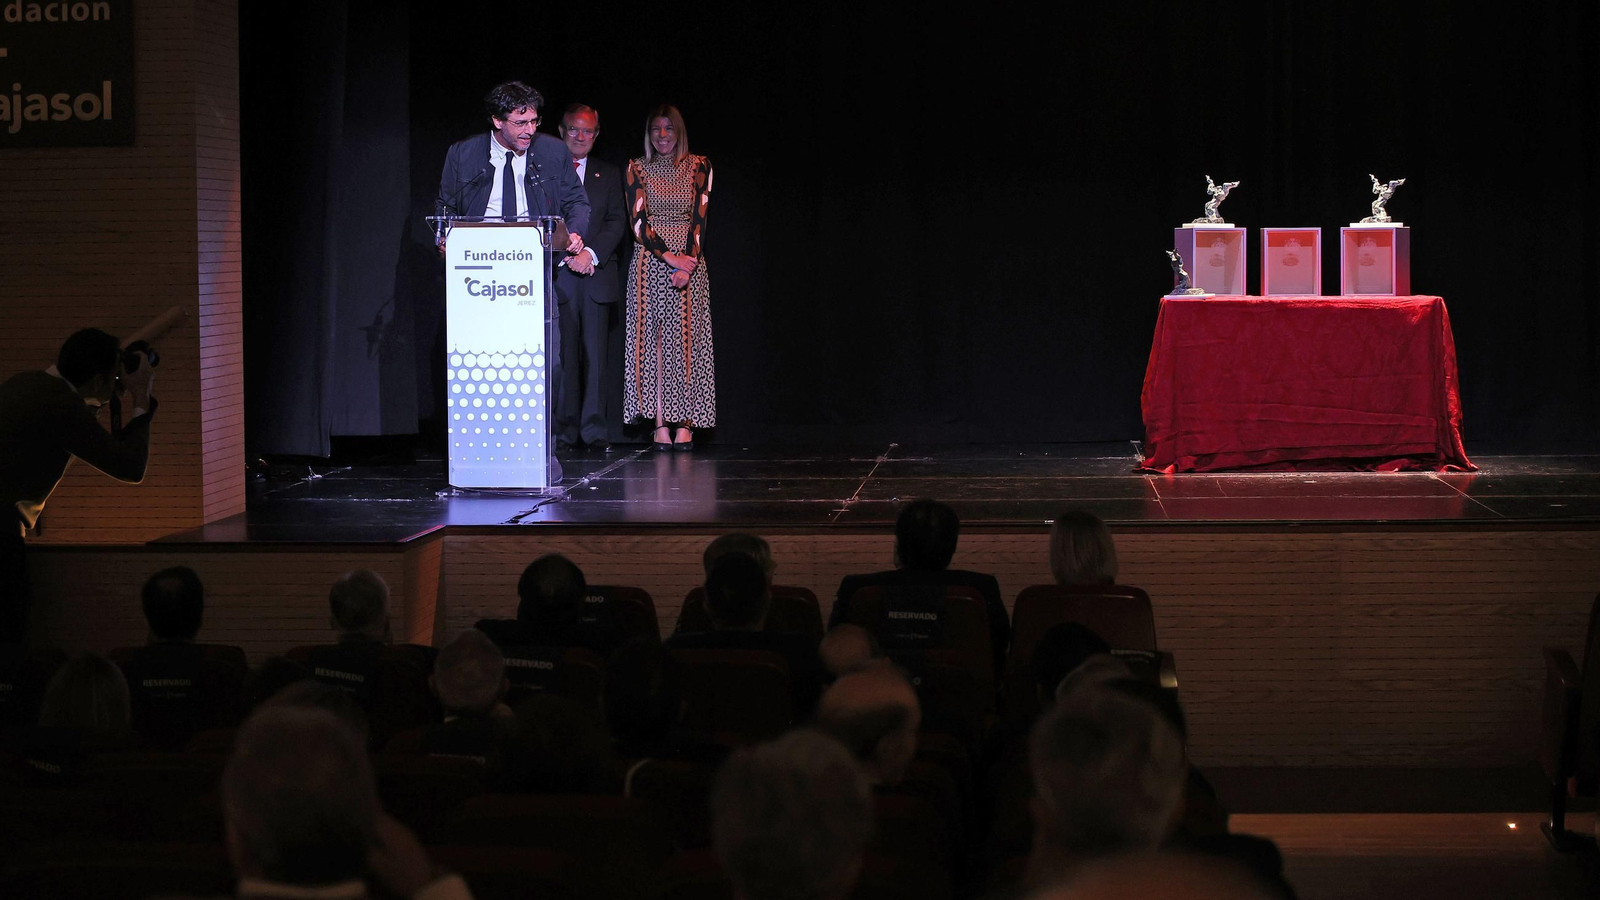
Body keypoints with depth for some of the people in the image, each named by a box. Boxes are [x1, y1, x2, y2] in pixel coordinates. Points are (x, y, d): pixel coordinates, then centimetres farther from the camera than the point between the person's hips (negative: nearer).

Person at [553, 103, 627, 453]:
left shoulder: (608, 174, 16)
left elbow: (617, 221, 7)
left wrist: (590, 253, -9)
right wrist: (565, 256, -10)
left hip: (597, 276, 2)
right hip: (557, 276, -1)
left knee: (595, 355, -3)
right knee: (562, 356, -4)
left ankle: (593, 430, -4)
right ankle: (565, 428, 0)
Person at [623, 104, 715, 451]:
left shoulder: (698, 167, 6)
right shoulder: (637, 169, 6)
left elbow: (699, 219, 0)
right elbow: (638, 221, -2)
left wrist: (689, 263, -13)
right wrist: (669, 257, -14)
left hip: (690, 263, 0)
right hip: (649, 263, 0)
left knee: (686, 341, -4)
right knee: (654, 340, -3)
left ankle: (684, 423, -4)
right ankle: (661, 423, -2)